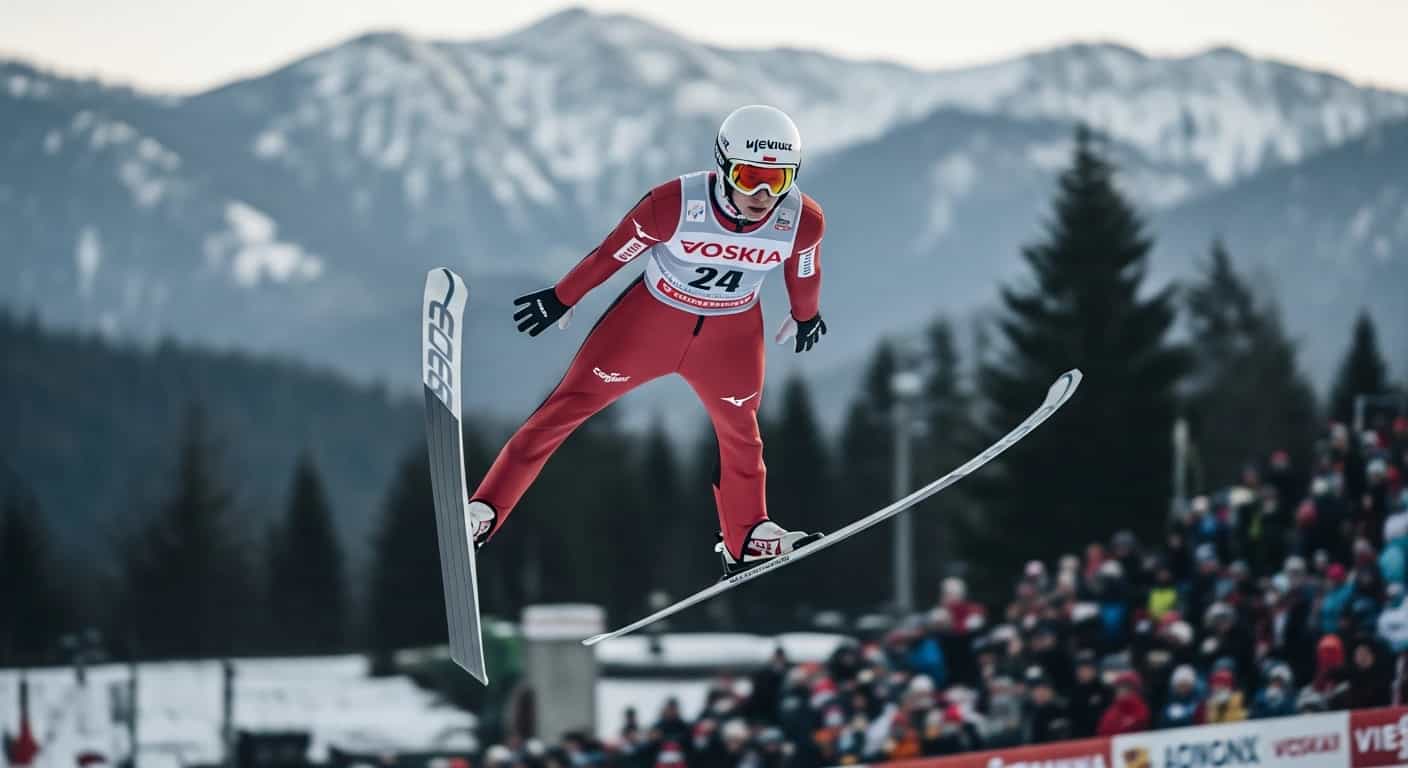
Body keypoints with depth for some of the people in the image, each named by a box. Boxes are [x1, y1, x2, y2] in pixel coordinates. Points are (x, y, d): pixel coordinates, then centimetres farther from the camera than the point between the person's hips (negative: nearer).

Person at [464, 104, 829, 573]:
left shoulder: (803, 222, -24)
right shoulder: (674, 205, -32)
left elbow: (804, 270, -1)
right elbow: (614, 252, -16)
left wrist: (806, 315, 19)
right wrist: (561, 300, -3)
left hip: (731, 335, 3)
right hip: (651, 319, -3)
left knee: (740, 434, 21)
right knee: (568, 407, -4)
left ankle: (746, 542, 44)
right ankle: (484, 510, 2)